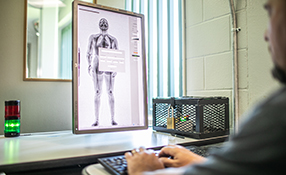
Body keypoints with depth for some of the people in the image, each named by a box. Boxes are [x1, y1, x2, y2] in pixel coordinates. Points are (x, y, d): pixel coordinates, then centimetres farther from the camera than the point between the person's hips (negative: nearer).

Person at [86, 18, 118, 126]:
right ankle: (96, 120, 3)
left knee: (110, 93, -1)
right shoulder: (93, 38, 10)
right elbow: (89, 53, 12)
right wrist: (89, 66, 0)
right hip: (97, 67, 0)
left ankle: (112, 119, 3)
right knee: (97, 93, -1)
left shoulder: (113, 40, 10)